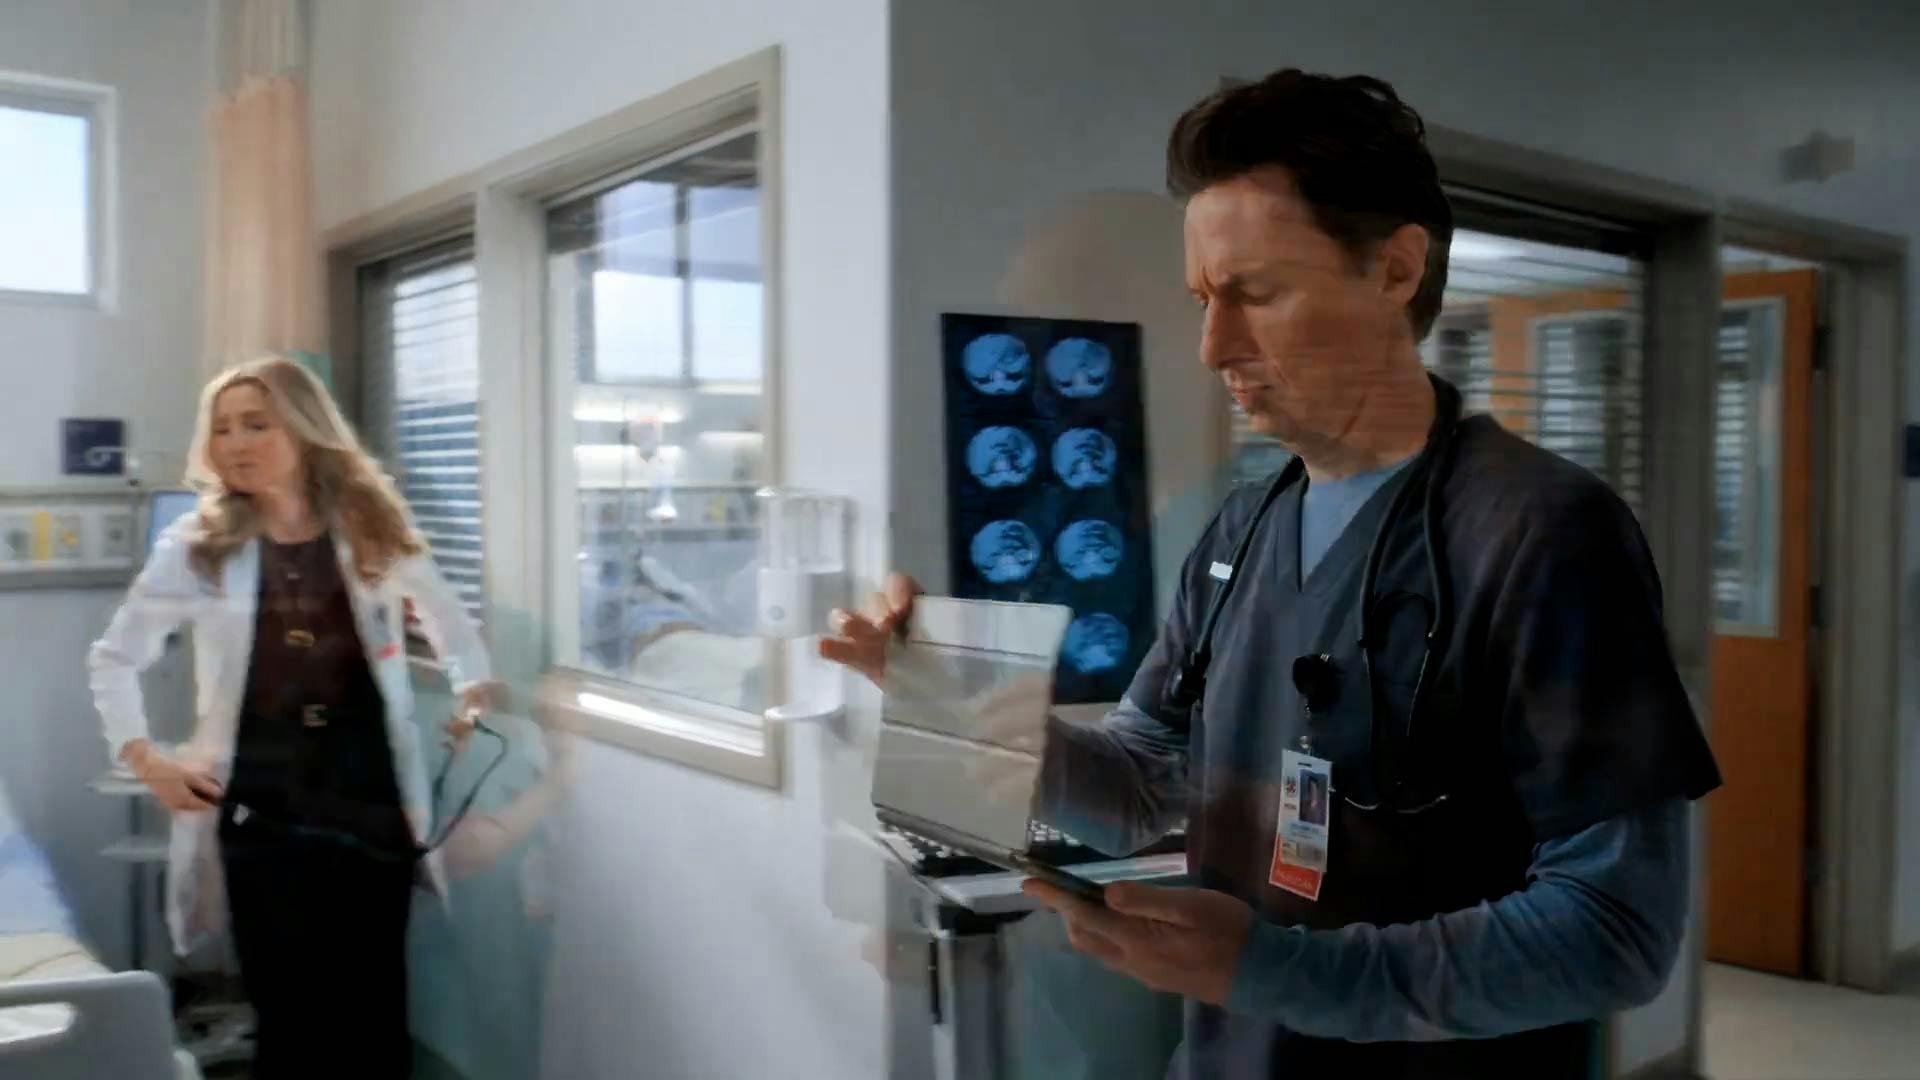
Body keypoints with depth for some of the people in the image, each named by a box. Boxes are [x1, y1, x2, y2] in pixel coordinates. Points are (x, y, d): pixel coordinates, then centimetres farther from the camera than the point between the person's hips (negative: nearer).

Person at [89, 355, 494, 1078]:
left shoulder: (373, 529, 2)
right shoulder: (195, 548, -2)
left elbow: (445, 613, 19)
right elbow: (114, 658, 9)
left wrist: (473, 690, 6)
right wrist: (143, 759, -2)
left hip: (373, 802, 1)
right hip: (262, 816, -1)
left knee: (378, 1015, 8)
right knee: (292, 1020, 3)